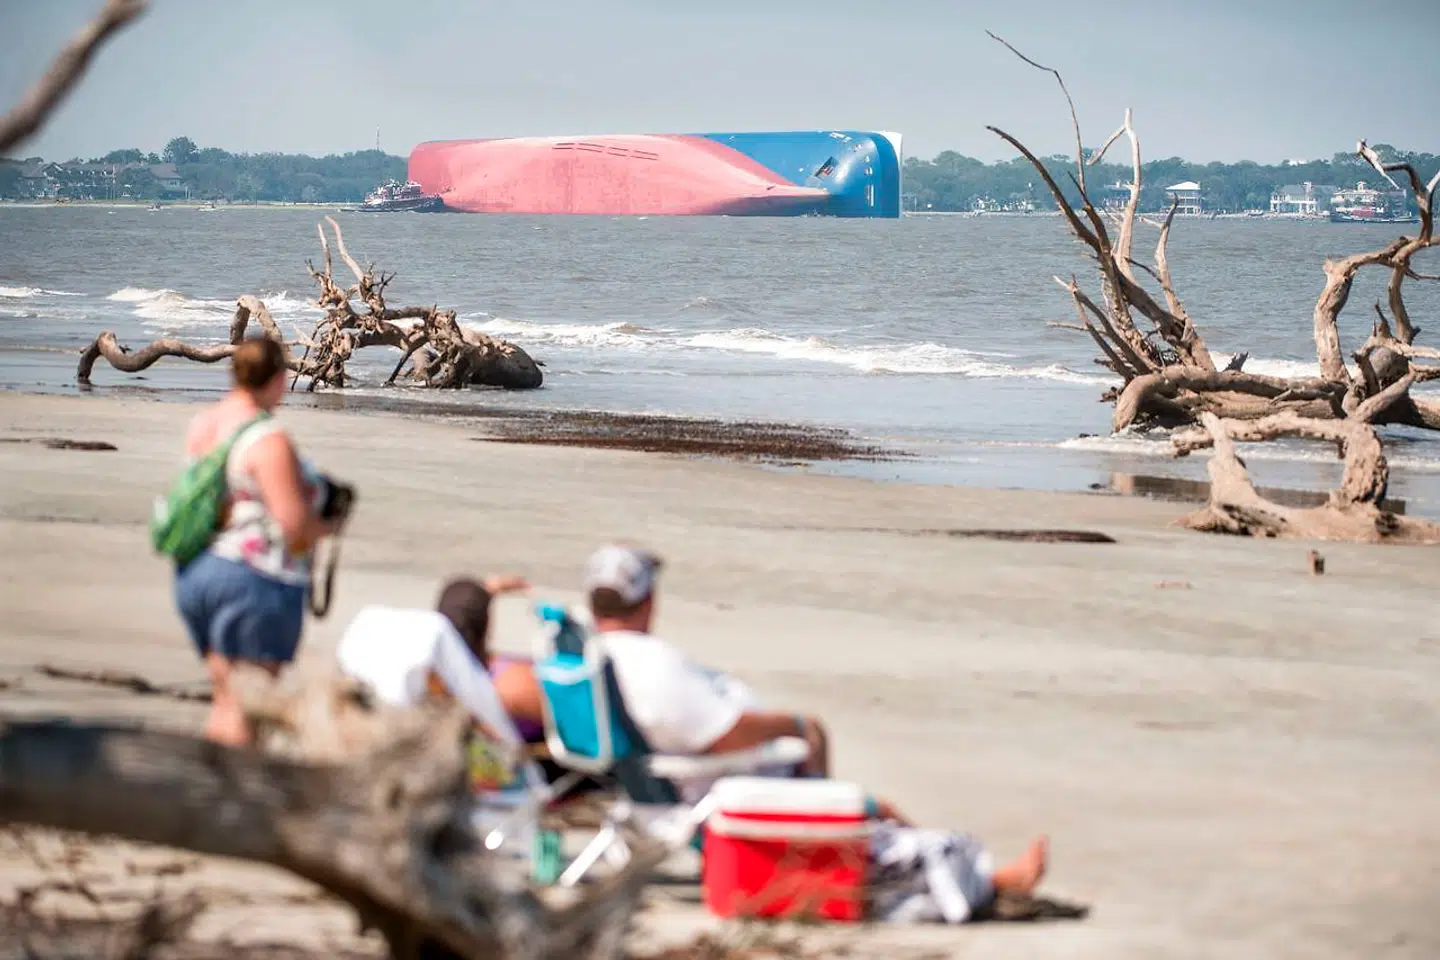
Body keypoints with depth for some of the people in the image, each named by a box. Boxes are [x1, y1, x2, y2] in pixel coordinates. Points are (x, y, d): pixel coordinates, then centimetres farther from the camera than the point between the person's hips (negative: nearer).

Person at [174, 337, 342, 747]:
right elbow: (294, 522, -21)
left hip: (192, 573, 8)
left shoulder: (201, 425, 7)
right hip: (253, 576, -8)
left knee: (223, 703, 16)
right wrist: (328, 527, 0)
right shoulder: (270, 440, -18)